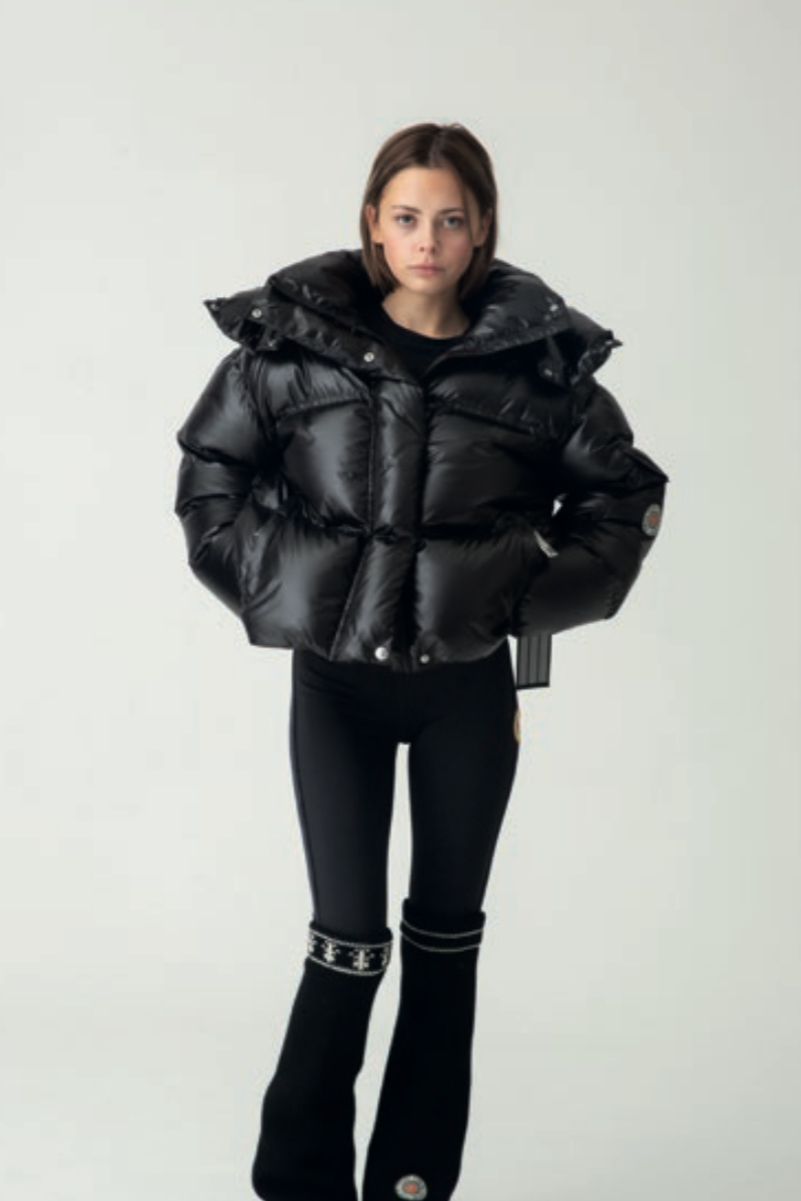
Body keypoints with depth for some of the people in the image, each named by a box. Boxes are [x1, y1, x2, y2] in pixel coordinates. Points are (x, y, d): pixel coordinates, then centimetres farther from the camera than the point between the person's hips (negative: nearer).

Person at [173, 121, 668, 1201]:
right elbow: (210, 473, 7)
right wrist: (276, 583, -1)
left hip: (469, 684, 1)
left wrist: (544, 588, 0)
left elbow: (623, 491, 8)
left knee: (447, 932, 11)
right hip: (336, 677, -1)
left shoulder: (539, 357, -2)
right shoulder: (295, 339, -3)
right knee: (348, 939, -1)